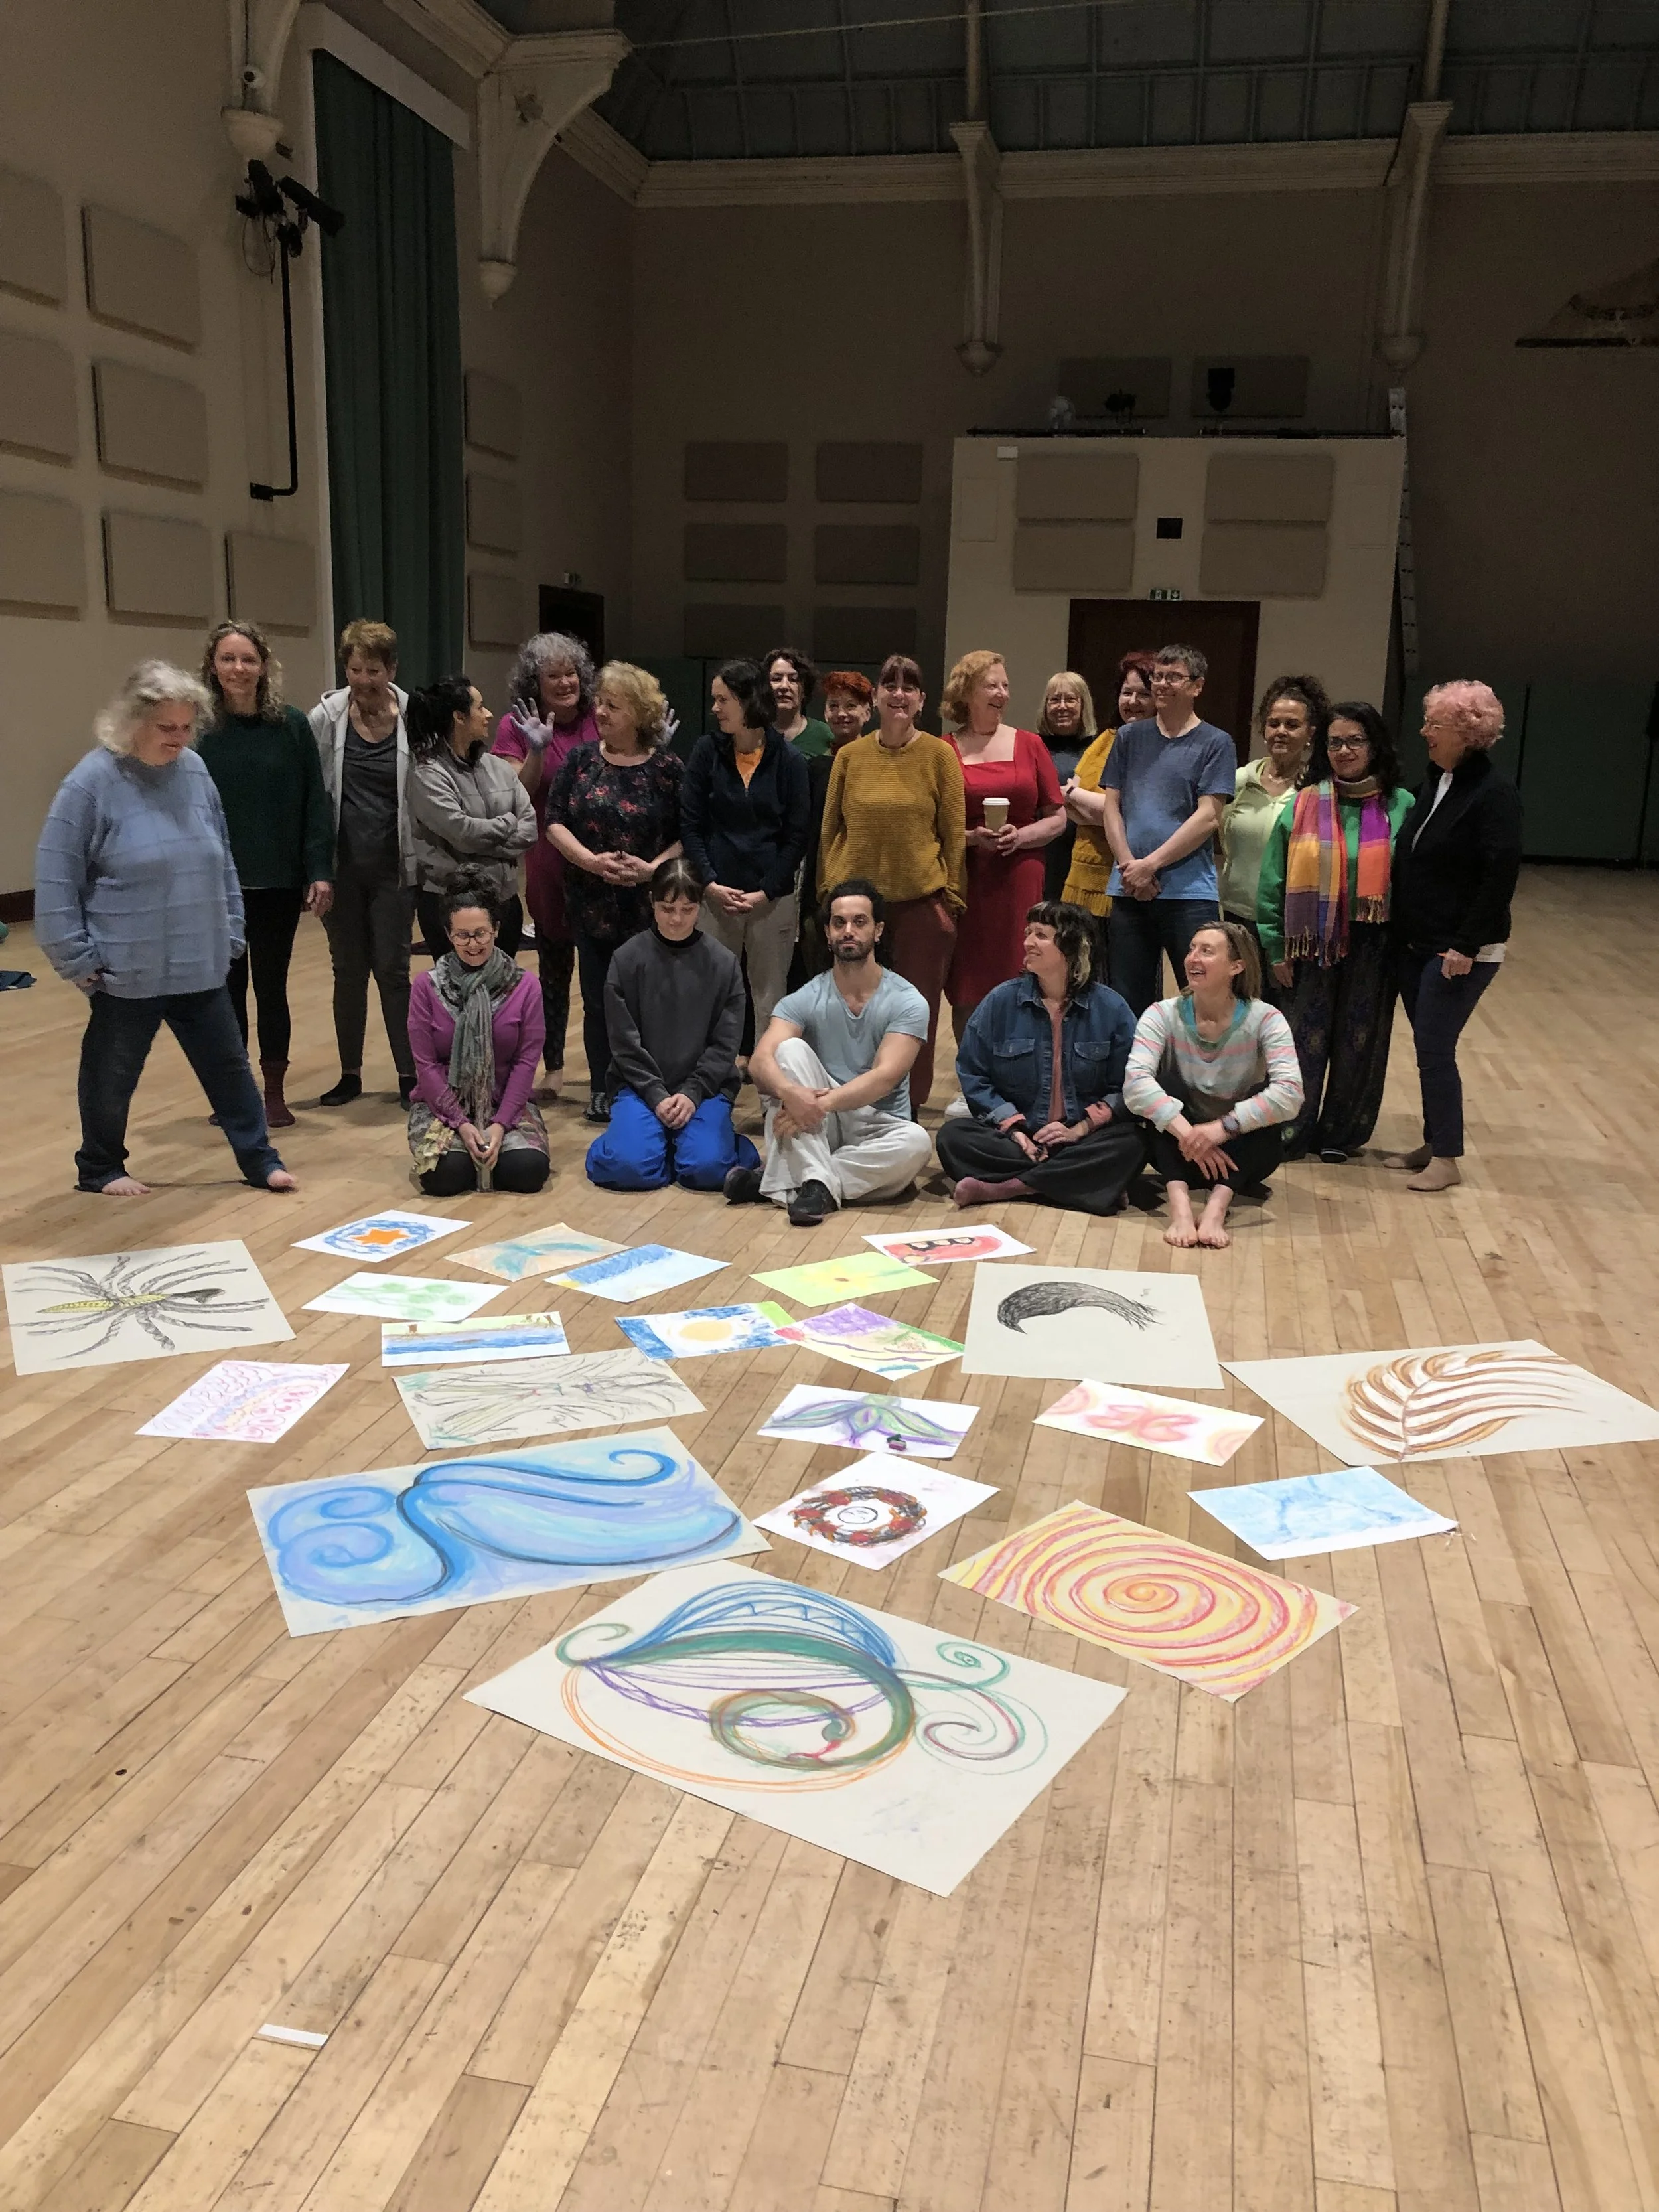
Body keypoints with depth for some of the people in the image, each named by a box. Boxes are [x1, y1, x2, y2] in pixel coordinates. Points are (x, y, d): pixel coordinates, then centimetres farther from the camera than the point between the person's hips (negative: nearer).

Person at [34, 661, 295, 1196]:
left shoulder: (195, 771, 2)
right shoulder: (92, 781, -14)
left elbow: (221, 862, 11)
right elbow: (56, 880, -12)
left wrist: (230, 931, 11)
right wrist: (77, 958, -11)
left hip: (200, 965, 5)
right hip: (127, 969, -5)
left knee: (228, 1063, 12)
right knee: (113, 1074, 11)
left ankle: (259, 1159, 24)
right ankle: (100, 1168, 30)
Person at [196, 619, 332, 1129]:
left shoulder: (291, 726, -2)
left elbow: (315, 802, -2)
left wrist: (320, 871, -8)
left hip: (278, 882, 0)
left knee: (271, 986, 8)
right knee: (227, 987, 10)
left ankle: (274, 1093, 19)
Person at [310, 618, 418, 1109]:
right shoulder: (326, 716, -2)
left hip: (393, 866, -2)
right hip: (342, 864, 2)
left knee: (392, 969, 2)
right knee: (348, 971, 10)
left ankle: (409, 1074, 13)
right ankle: (350, 1074, 21)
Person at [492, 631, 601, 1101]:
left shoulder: (598, 723, 4)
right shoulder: (516, 727, -1)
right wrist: (536, 751, -21)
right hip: (551, 866, -1)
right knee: (555, 967, 10)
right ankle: (554, 1066, 24)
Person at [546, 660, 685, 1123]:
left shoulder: (668, 767, -5)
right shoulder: (580, 760, 3)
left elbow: (686, 836, -2)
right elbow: (555, 821, 2)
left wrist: (654, 868, -18)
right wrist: (591, 861, -13)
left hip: (648, 907, -2)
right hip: (591, 905, 3)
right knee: (597, 1000, 10)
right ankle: (601, 1091, 23)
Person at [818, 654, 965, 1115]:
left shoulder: (940, 755, -1)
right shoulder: (850, 756, 5)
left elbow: (954, 833, 0)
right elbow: (829, 830, 10)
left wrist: (951, 897, -2)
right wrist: (827, 891, 6)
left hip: (921, 901, -1)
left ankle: (909, 1106, 20)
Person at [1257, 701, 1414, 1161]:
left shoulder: (1401, 807, -1)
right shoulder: (1304, 804, -2)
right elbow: (1273, 882, 0)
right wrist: (1275, 948, -2)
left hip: (1374, 947, 1)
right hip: (1313, 944, 0)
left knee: (1359, 1043, 9)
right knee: (1303, 1041, 4)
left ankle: (1341, 1135, 24)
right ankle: (1290, 1132, 17)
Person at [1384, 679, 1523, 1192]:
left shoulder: (1494, 795, -14)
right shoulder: (1433, 782, 8)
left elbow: (1501, 875, -19)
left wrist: (1467, 945, -21)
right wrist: (1397, 927, 9)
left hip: (1461, 951, -7)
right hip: (1416, 943, 7)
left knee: (1434, 1047, -5)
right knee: (1429, 1046, 13)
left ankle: (1446, 1159, 6)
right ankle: (1433, 1143, 24)